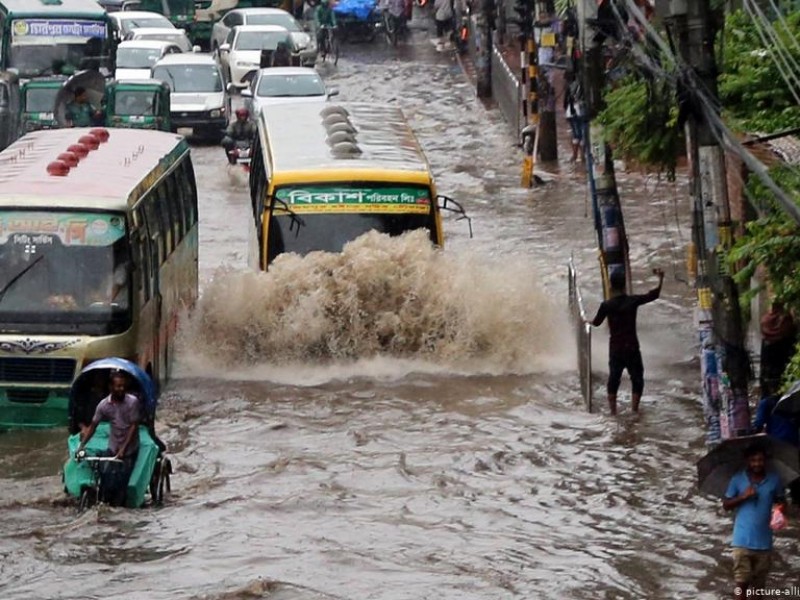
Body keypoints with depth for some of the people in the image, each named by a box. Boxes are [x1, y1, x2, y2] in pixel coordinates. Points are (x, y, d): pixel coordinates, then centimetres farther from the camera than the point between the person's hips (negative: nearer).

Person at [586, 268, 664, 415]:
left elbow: (596, 322, 7)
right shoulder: (633, 301, -10)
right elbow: (654, 295, 1)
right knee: (637, 378, 11)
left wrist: (587, 321, 30)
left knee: (614, 378, 11)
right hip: (632, 347, -1)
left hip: (615, 348, 1)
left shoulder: (606, 306, -9)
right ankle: (634, 409, 6)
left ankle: (613, 410, 11)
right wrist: (660, 278, 13)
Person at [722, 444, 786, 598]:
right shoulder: (737, 479, -2)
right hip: (742, 540, -2)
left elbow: (781, 501, 11)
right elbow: (726, 505, 2)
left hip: (764, 541, 2)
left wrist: (781, 506, -12)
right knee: (741, 581, -8)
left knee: (758, 582, 11)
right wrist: (743, 497, -15)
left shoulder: (774, 480, 2)